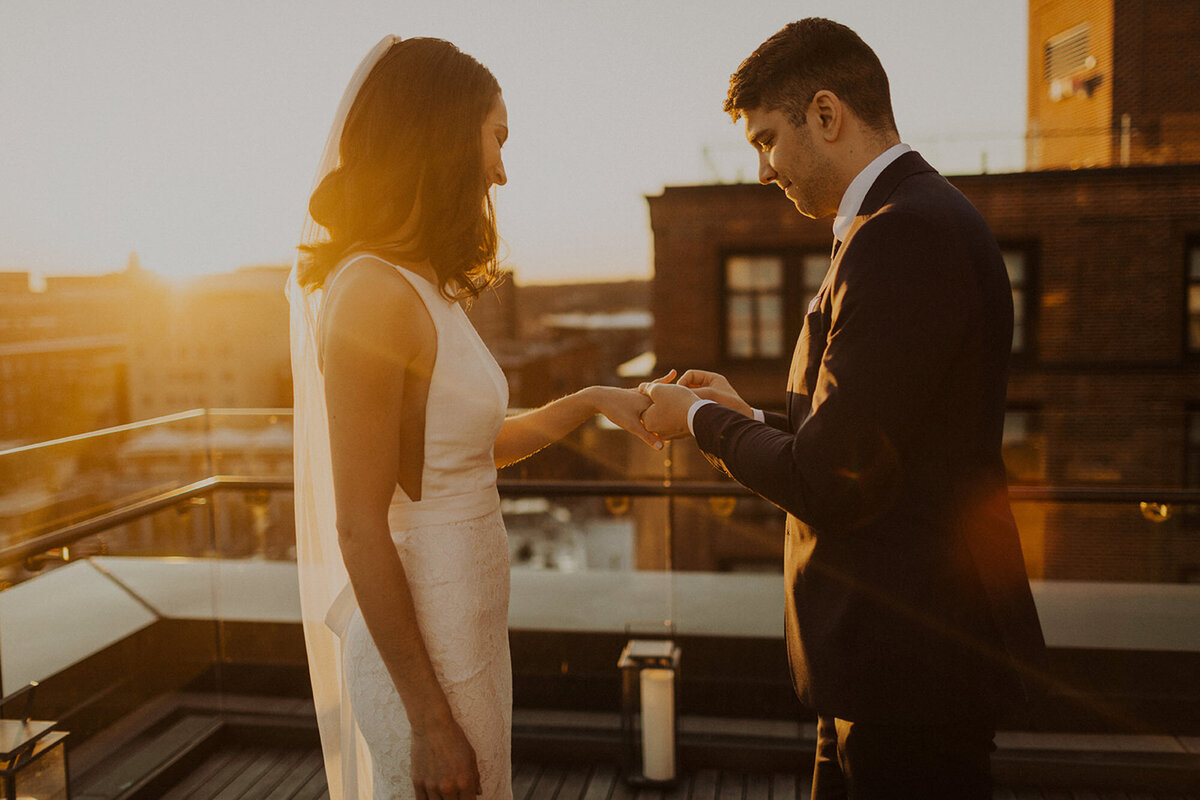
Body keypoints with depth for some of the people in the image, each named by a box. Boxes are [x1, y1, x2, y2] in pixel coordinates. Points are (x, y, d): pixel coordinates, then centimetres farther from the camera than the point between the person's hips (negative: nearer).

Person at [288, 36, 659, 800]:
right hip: (420, 646, -9)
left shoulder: (427, 290, 8)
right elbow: (360, 530, -21)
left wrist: (592, 401, 13)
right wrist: (430, 721, -18)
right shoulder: (374, 292, -20)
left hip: (467, 626, 9)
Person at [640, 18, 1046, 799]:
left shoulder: (905, 232, -21)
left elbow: (833, 482, -22)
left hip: (913, 662, -10)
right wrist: (752, 418, 7)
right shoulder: (918, 217, 11)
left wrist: (701, 420, -7)